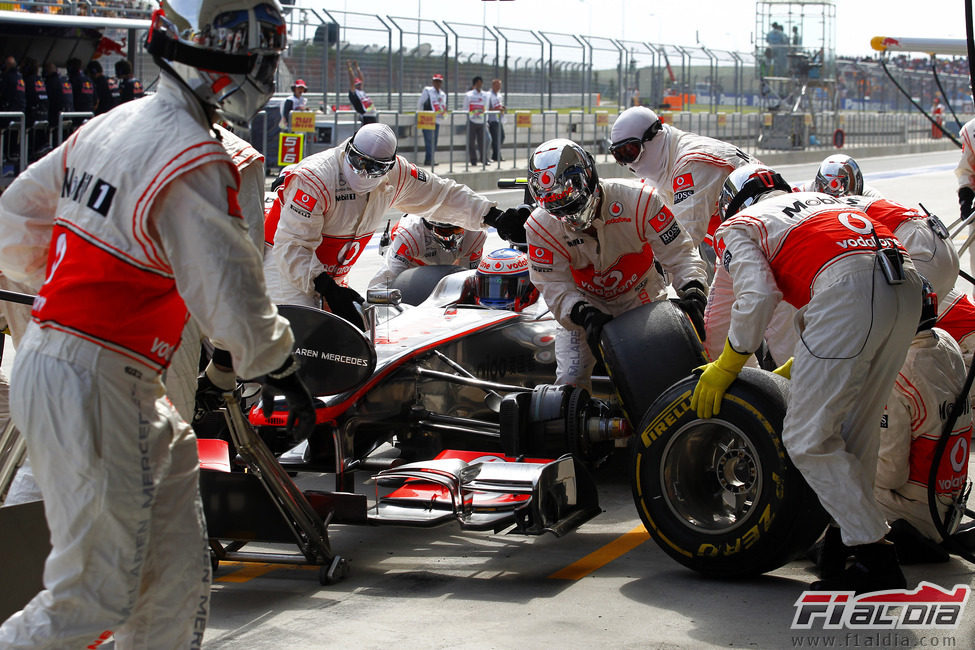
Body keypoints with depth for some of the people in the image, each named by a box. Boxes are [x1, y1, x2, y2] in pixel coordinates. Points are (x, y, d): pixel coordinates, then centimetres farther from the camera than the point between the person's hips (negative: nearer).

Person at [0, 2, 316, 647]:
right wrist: (287, 375, -2)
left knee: (174, 573, 15)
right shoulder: (195, 162, -17)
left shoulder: (108, 127, 10)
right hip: (98, 387, -10)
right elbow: (232, 301, -19)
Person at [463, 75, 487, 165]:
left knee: (482, 141, 0)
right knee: (471, 141, -2)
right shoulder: (468, 95, 2)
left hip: (481, 122, 3)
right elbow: (465, 109, 3)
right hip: (472, 121, -3)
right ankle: (473, 160, 3)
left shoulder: (484, 96, 12)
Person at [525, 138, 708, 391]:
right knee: (570, 380, -12)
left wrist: (693, 289, -37)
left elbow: (678, 252, -19)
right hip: (583, 308, 1)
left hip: (642, 302, 0)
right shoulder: (541, 227, -20)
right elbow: (556, 288, -20)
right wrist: (584, 315, -39)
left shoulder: (638, 200, -25)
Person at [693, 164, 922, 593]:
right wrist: (799, 366, 44)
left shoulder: (738, 226, 20)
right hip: (907, 283, 8)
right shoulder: (819, 201, 40)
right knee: (856, 427, 21)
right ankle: (850, 529, 29)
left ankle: (875, 557, -5)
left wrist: (729, 364, 15)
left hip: (849, 291, -7)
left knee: (808, 439, -2)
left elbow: (757, 296, 2)